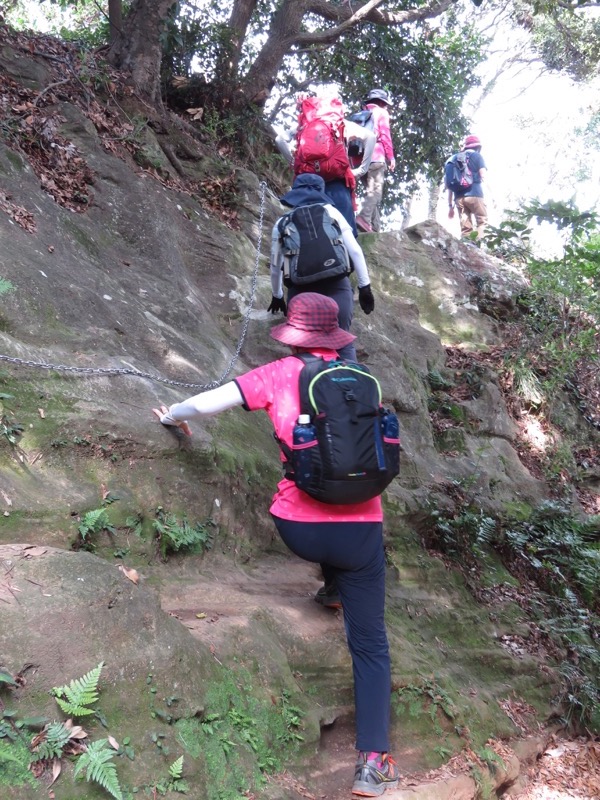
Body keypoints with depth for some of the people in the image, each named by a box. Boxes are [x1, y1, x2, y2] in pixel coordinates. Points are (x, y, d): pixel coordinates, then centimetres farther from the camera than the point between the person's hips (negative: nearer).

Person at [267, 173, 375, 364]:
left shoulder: (282, 223, 14)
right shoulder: (330, 212, 11)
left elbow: (275, 265, 22)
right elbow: (355, 250, 6)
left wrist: (277, 296, 36)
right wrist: (365, 286, 12)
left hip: (301, 291, 1)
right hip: (336, 287, 0)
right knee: (344, 343, 7)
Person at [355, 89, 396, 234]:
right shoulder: (381, 113, 7)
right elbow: (385, 135, -3)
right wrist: (391, 156, -3)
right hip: (376, 157, -7)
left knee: (371, 191, 8)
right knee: (375, 191, -13)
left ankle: (375, 226, -1)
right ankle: (364, 217, -35)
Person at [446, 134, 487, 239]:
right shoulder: (477, 156, 8)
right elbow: (483, 176, -3)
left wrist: (450, 205, 16)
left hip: (459, 197, 4)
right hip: (474, 195, -4)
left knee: (465, 228, 2)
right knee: (482, 222, -2)